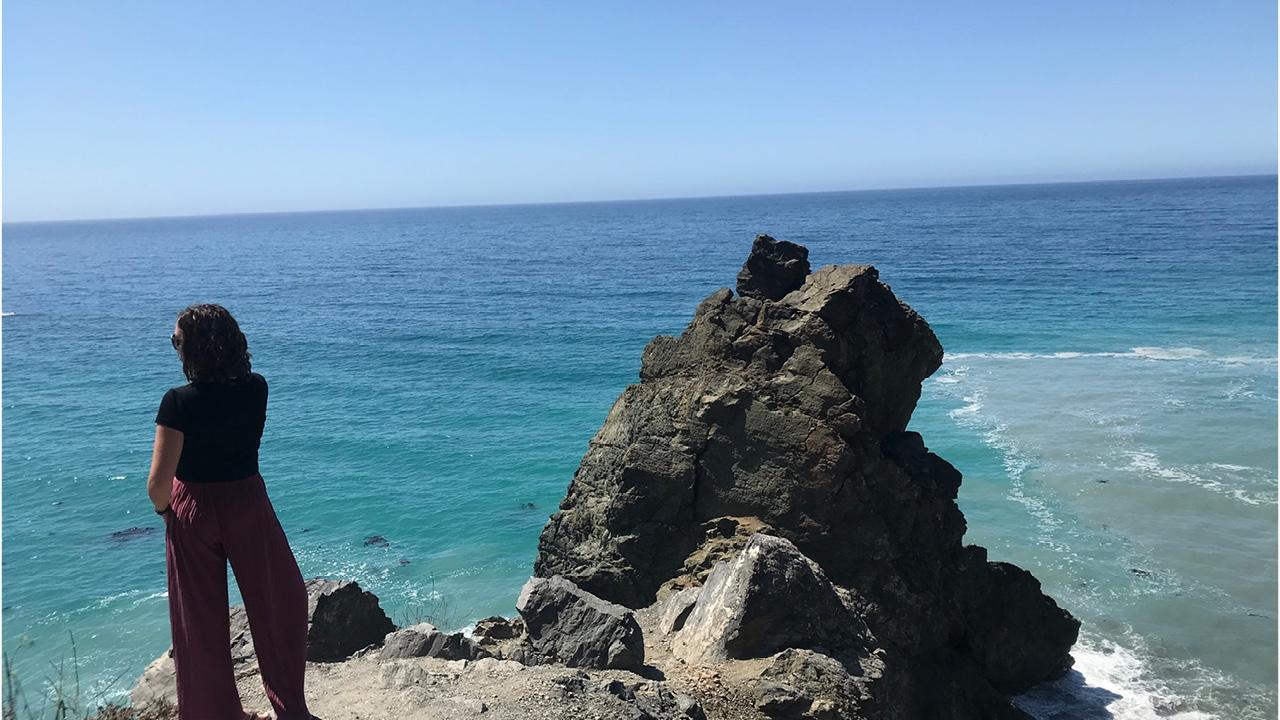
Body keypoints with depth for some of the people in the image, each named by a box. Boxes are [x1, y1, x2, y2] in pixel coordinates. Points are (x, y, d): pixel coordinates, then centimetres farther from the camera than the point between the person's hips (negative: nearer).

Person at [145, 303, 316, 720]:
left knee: (202, 621, 14)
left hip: (193, 512, -2)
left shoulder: (179, 402, -20)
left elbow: (159, 481, -18)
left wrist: (162, 508, 1)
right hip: (248, 503, 2)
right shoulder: (256, 388, -9)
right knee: (279, 604, 17)